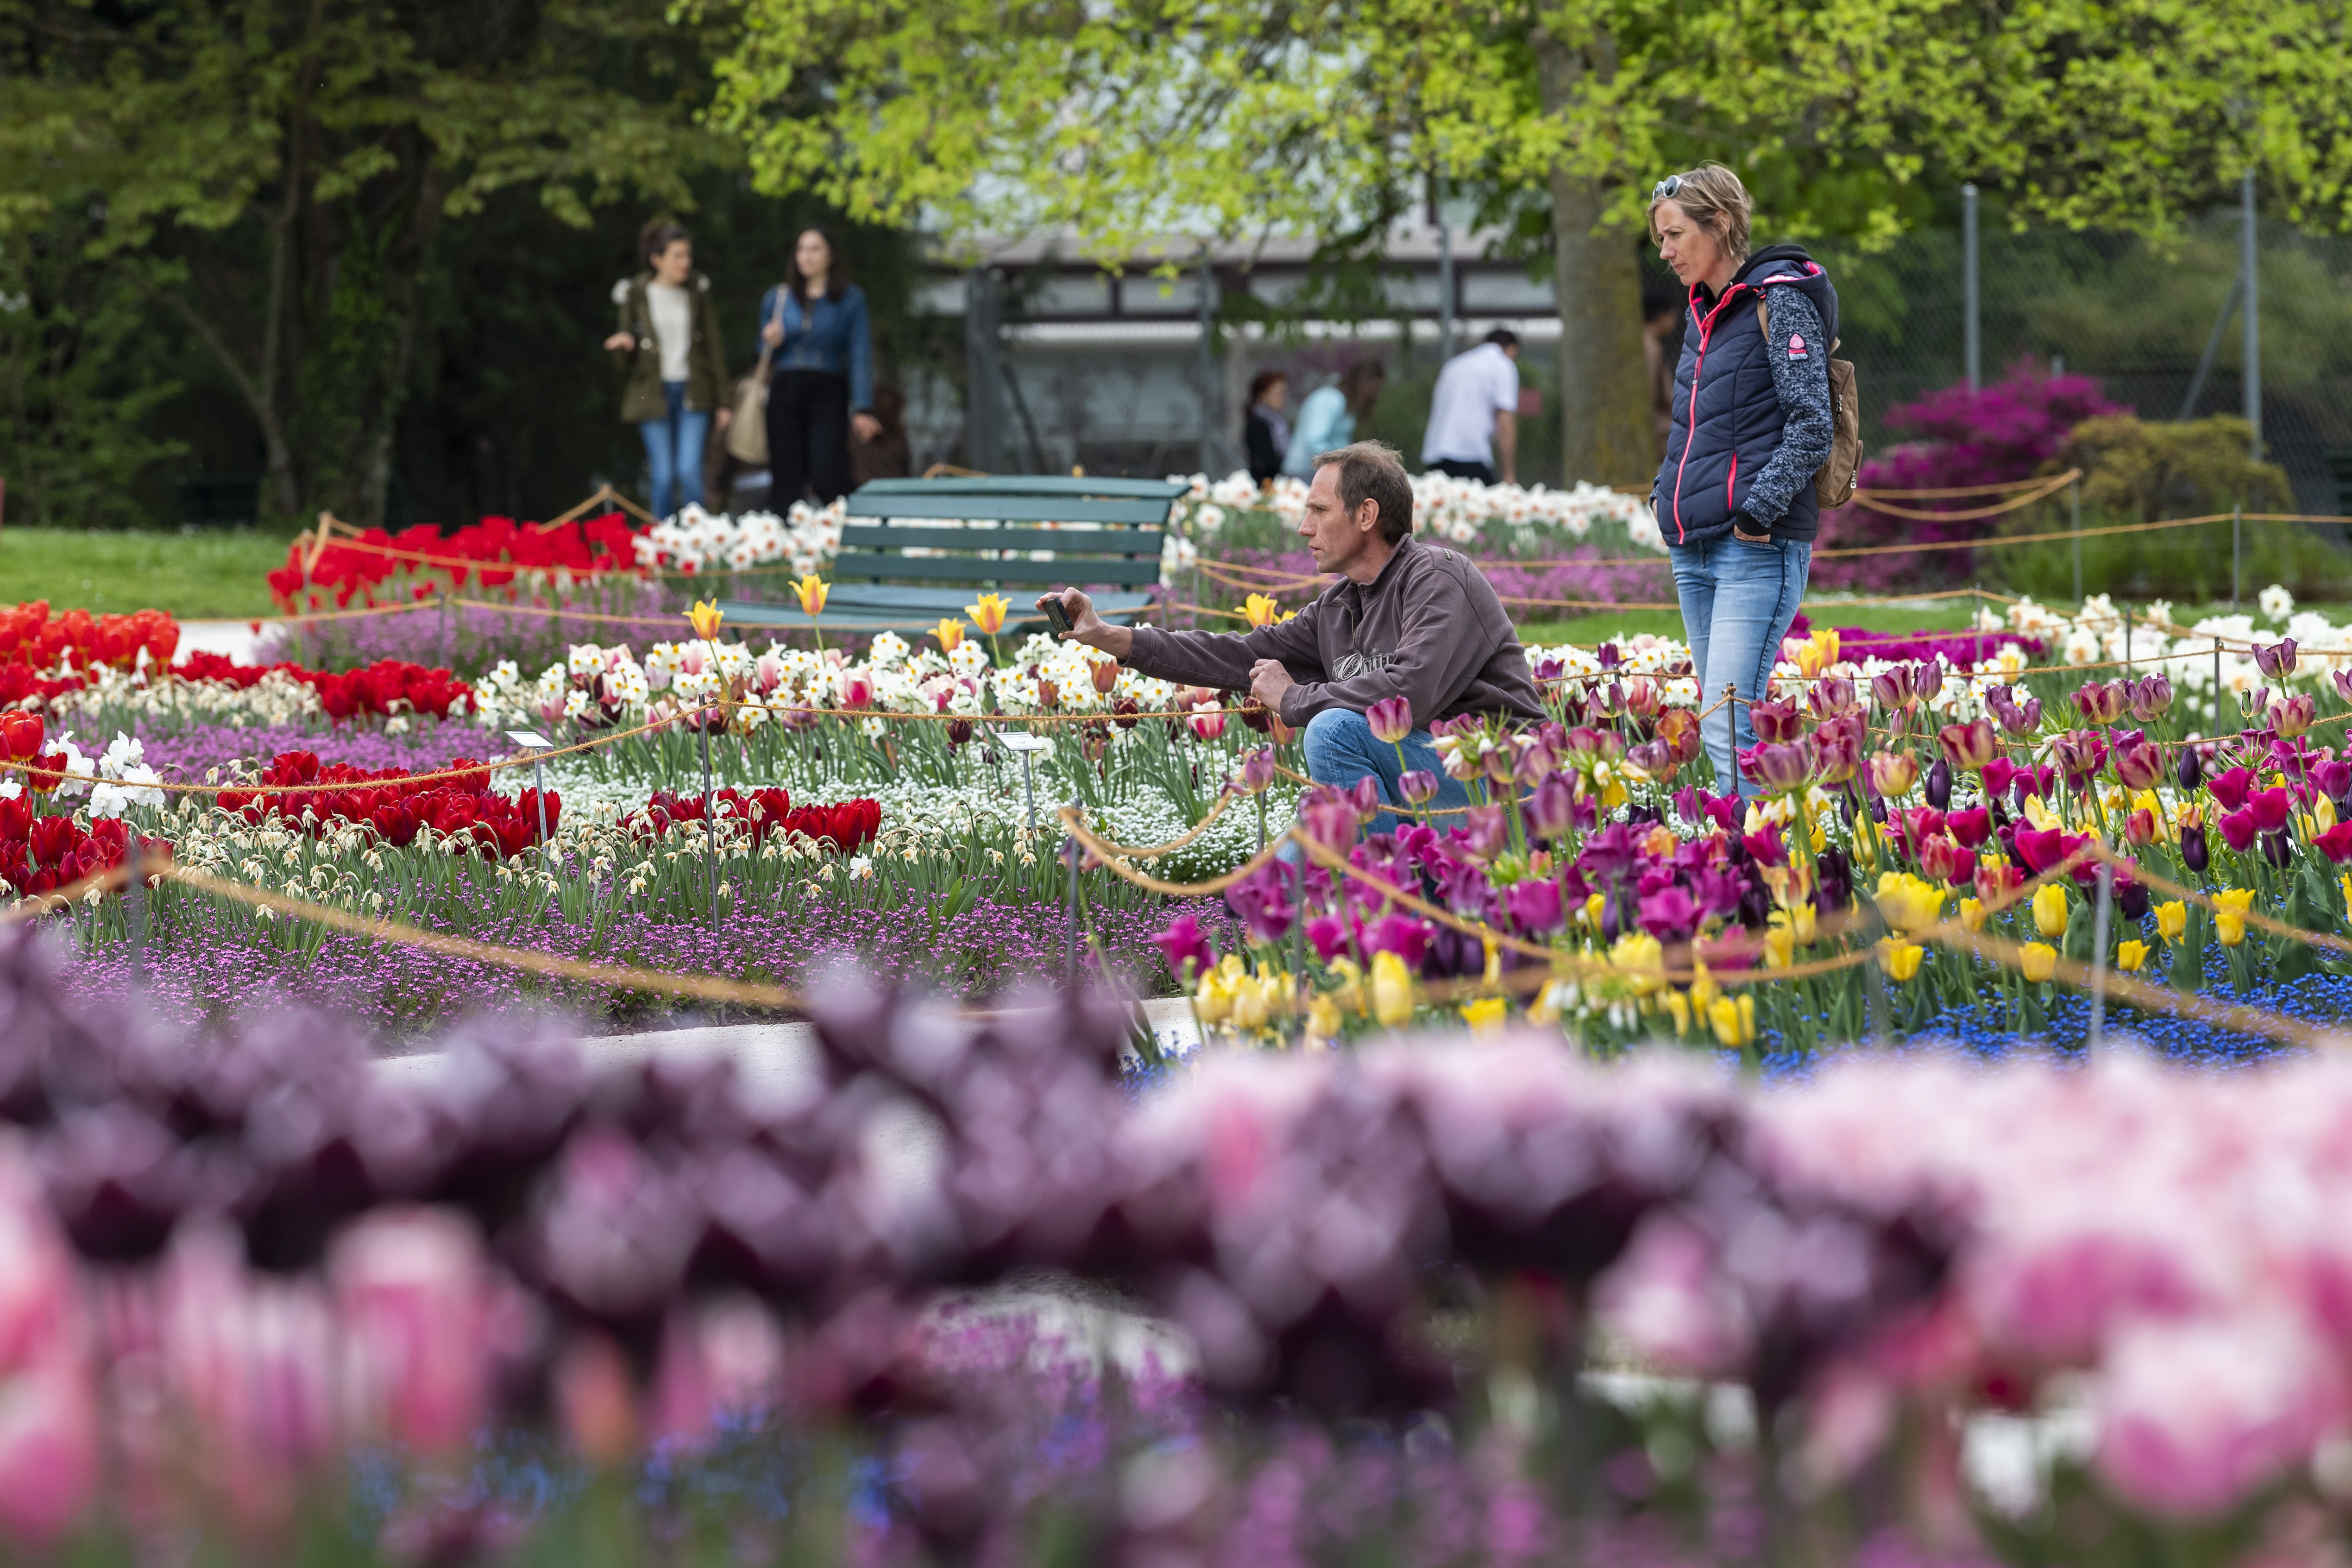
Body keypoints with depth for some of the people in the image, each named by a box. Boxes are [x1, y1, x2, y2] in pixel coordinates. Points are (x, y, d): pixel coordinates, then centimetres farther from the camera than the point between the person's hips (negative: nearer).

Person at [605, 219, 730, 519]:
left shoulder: (698, 292, 6)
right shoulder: (636, 295, 1)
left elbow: (714, 348, 9)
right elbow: (627, 343, 10)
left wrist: (722, 401, 6)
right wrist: (624, 343, -16)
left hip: (692, 393, 1)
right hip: (654, 393, -1)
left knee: (690, 470, -13)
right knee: (664, 476, -1)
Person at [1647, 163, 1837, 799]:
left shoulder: (1780, 302, -8)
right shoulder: (1705, 313, 17)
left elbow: (1810, 426, -13)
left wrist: (1758, 511, -18)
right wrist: (1665, 494, 12)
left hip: (1758, 548, -9)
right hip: (1694, 548, 9)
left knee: (1729, 724, -17)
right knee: (1718, 723, 8)